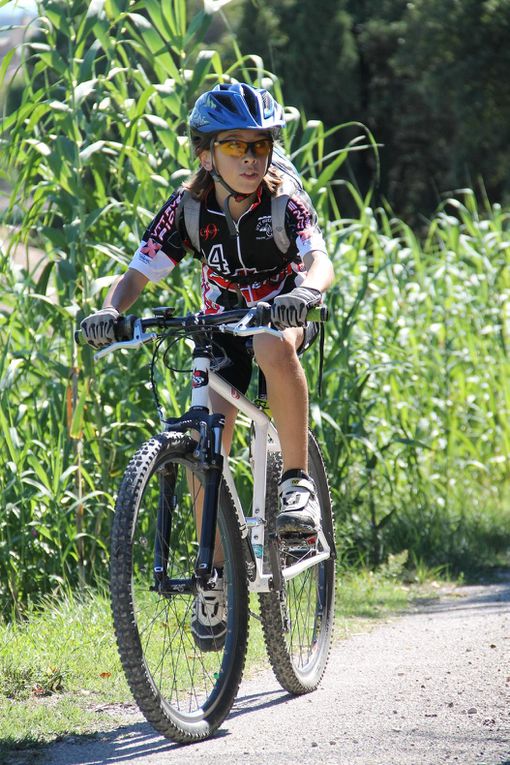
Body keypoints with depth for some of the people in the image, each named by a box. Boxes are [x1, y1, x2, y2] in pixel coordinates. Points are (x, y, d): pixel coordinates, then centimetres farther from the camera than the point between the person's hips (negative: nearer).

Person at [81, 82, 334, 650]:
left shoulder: (285, 203, -20)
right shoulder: (188, 209, -15)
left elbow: (320, 261, -35)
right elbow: (139, 272, -18)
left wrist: (305, 291, -59)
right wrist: (110, 311, -40)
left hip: (282, 315, -2)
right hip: (221, 325, 2)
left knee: (274, 347, -40)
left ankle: (297, 481, -27)